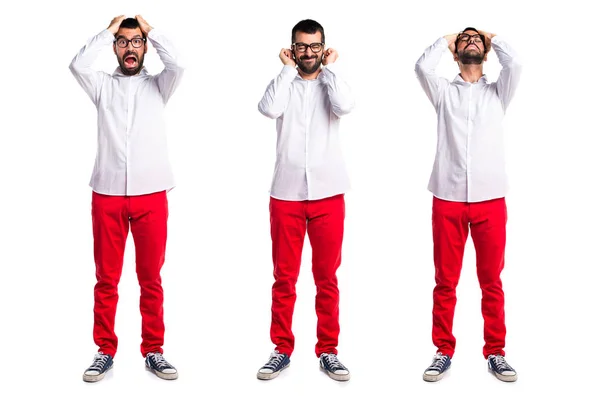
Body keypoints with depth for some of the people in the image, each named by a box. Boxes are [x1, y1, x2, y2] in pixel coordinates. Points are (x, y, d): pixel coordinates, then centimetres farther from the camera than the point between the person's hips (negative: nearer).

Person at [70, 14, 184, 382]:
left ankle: (153, 351, 15)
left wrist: (151, 29, 3)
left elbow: (177, 66, -11)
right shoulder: (103, 86, 10)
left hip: (151, 195, 0)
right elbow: (78, 65, -10)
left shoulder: (157, 86, 10)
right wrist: (109, 30, 1)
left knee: (151, 279, 5)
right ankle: (105, 351, 16)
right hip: (108, 194, 0)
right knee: (107, 279, 5)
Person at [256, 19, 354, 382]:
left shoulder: (331, 83, 7)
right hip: (287, 194, 0)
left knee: (327, 277, 6)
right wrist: (288, 69, -5)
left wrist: (329, 68, -4)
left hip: (328, 194, 0)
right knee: (284, 278, 6)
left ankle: (328, 351, 16)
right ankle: (282, 350, 18)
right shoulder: (285, 84, 6)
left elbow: (345, 106, -17)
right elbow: (269, 109, -16)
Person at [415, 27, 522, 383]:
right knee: (445, 282, 4)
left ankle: (495, 352, 15)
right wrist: (446, 40, 12)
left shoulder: (498, 93, 14)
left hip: (491, 198, 1)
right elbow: (422, 67, -7)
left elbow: (514, 64, -5)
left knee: (492, 282, 5)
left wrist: (493, 38, 14)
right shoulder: (444, 92, 12)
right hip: (448, 198, 0)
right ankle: (444, 352, 14)